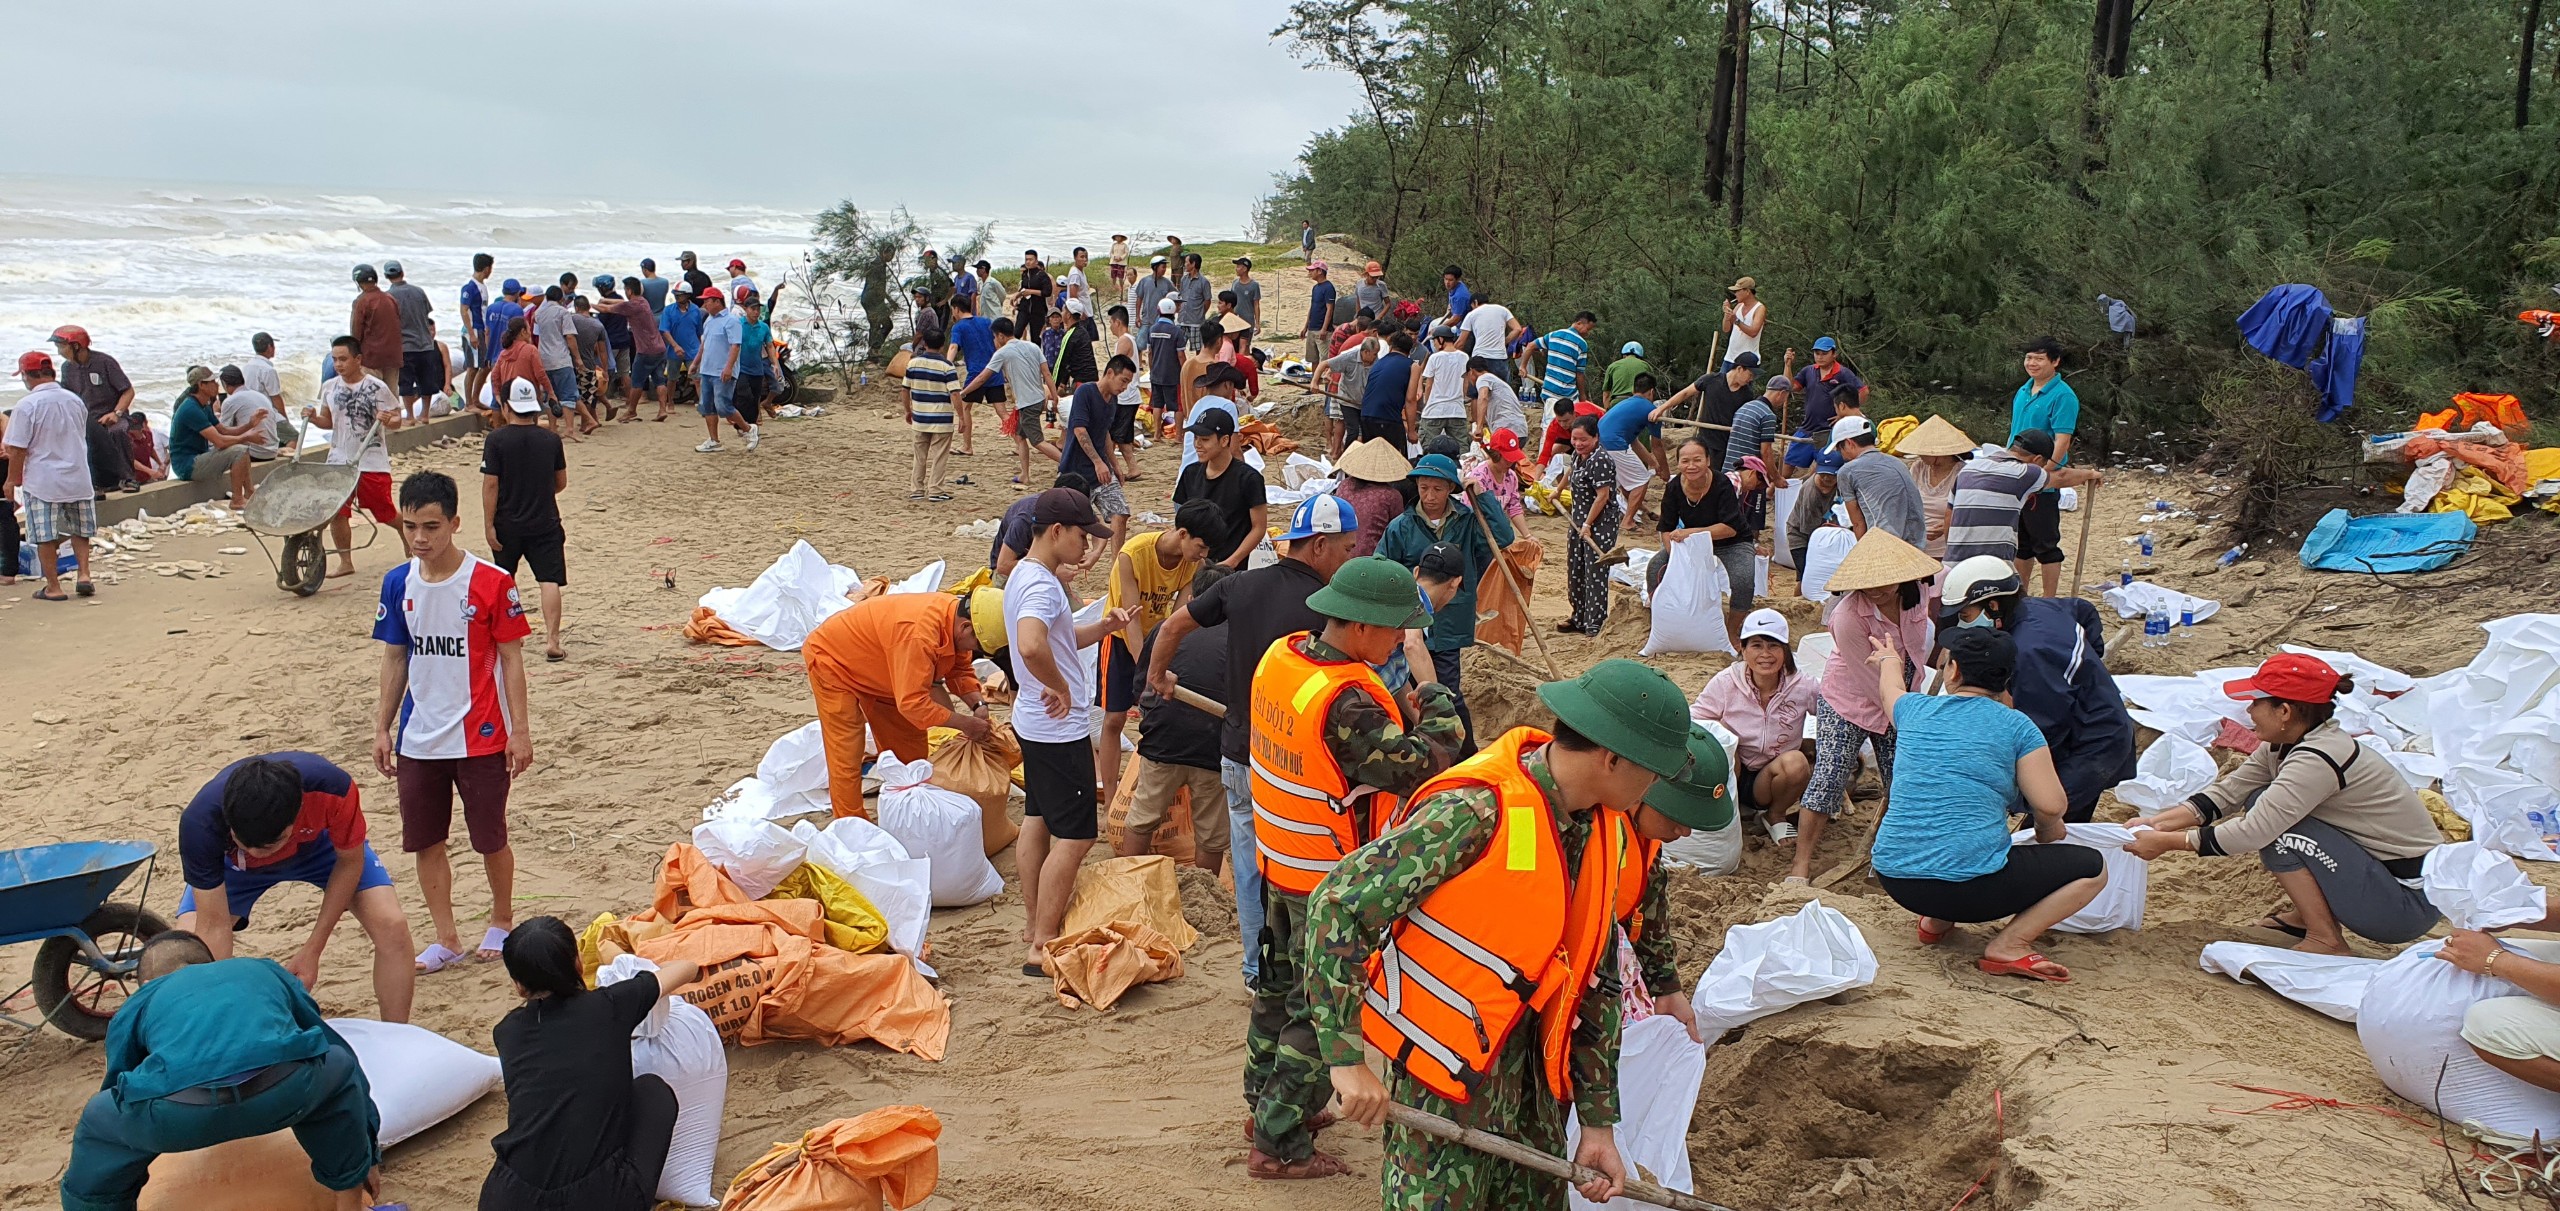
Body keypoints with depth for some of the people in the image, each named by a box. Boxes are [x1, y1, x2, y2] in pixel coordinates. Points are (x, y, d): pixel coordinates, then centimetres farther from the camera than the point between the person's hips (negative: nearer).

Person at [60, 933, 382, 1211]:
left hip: (177, 1107, 0)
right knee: (338, 1069, 34)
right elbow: (340, 1050, 47)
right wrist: (366, 1152, 57)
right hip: (287, 1088, 0)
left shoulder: (137, 1004, 38)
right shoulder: (264, 971, 41)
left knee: (99, 1124, 32)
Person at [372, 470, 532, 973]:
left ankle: (502, 920, 32)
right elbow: (395, 659, 10)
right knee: (425, 841, 9)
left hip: (481, 738, -4)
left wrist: (520, 729, -9)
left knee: (490, 838, 9)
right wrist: (382, 728, 10)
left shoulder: (491, 583, -11)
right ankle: (445, 939, 23)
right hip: (418, 739, 4)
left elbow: (512, 658, -7)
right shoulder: (398, 583, 2)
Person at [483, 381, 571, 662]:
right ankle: (551, 641, -16)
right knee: (550, 580, -5)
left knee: (505, 581, 21)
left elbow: (490, 484, -12)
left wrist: (489, 525, -8)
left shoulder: (496, 439, -10)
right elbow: (561, 483, 7)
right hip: (545, 523, 0)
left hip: (507, 524, 0)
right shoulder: (551, 439, -2)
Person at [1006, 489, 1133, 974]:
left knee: (1037, 821, 17)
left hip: (1035, 723, 11)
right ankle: (1042, 948, -1)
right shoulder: (1041, 585, -23)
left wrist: (1103, 626, 5)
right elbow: (1031, 646, -42)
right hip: (1060, 730, -11)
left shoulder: (1024, 576, 9)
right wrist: (1060, 689, -27)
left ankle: (1034, 926, 28)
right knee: (1074, 837, -5)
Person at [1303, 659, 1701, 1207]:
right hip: (1444, 1067, -7)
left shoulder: (1609, 834, -1)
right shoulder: (1475, 812, -26)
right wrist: (1345, 1058, -25)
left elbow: (1595, 982, 7)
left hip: (1530, 1059, 7)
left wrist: (1598, 1122, 7)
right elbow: (1336, 905, -25)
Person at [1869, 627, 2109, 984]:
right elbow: (2051, 806, -8)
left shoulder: (1915, 711, 8)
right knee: (2093, 868, 8)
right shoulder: (2016, 727, -4)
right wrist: (2047, 832, 16)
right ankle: (2008, 945, -6)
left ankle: (1937, 921, 19)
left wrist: (1889, 660, 56)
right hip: (1970, 884, -6)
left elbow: (1891, 690, 33)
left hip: (1894, 880, 6)